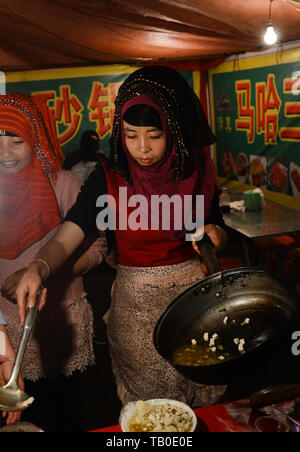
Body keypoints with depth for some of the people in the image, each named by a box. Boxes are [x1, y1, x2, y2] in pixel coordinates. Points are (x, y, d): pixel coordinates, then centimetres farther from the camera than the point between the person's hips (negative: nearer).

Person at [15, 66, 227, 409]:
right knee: (144, 406, 14)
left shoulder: (198, 171, -4)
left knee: (200, 398, 18)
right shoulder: (108, 179, -10)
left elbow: (218, 232, 9)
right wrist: (38, 268, -39)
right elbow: (63, 241, -19)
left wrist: (215, 235, -14)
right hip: (135, 303, -2)